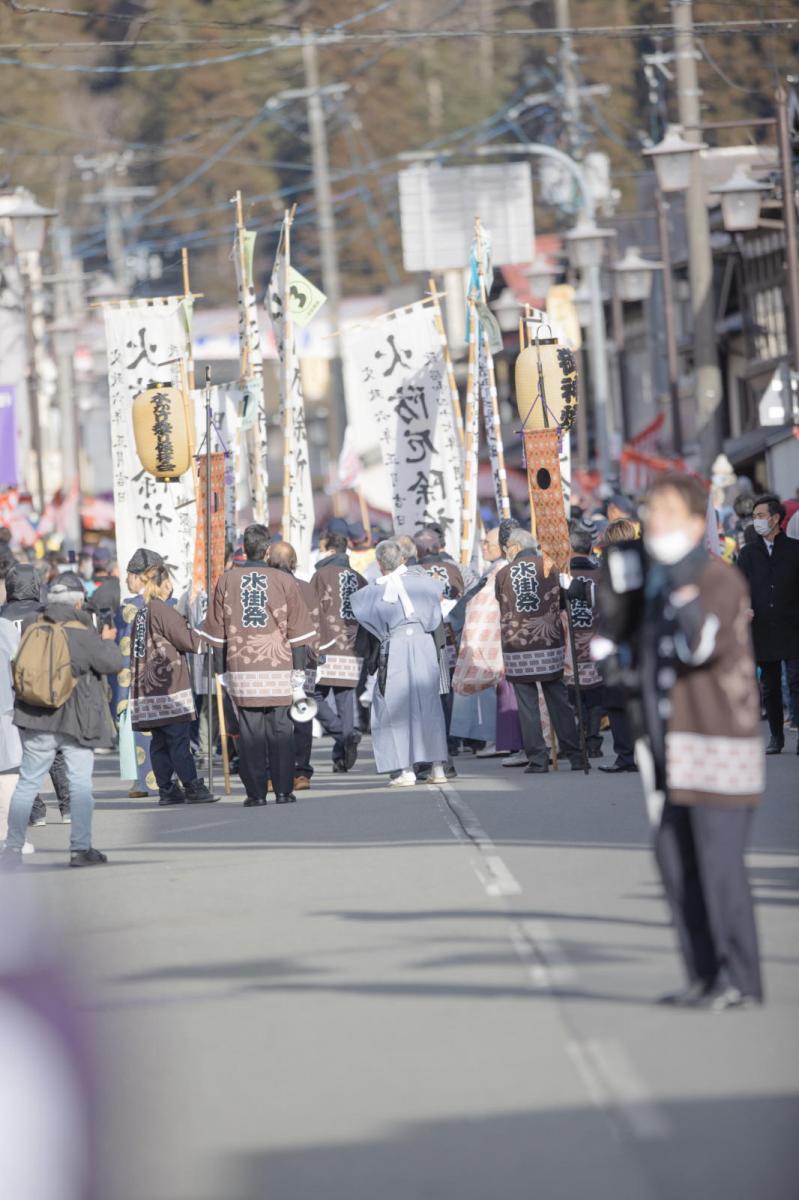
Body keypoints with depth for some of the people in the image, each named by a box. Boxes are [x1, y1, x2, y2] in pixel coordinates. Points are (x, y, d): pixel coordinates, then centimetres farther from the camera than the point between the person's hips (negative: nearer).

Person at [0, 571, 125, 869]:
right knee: (80, 785, 2)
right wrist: (106, 642, 11)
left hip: (36, 722, 4)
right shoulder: (83, 635, -12)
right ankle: (80, 848, -3)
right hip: (77, 721, -4)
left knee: (27, 783, 11)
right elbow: (114, 663, -9)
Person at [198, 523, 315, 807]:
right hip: (279, 667, -1)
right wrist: (299, 672, 4)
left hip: (241, 669, 1)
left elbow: (217, 632, 8)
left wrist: (223, 670, 15)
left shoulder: (226, 581, 3)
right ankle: (283, 790, 4)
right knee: (281, 730, 6)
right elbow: (297, 632, -1)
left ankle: (255, 792, 2)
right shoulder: (284, 581, -1)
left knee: (250, 732, 4)